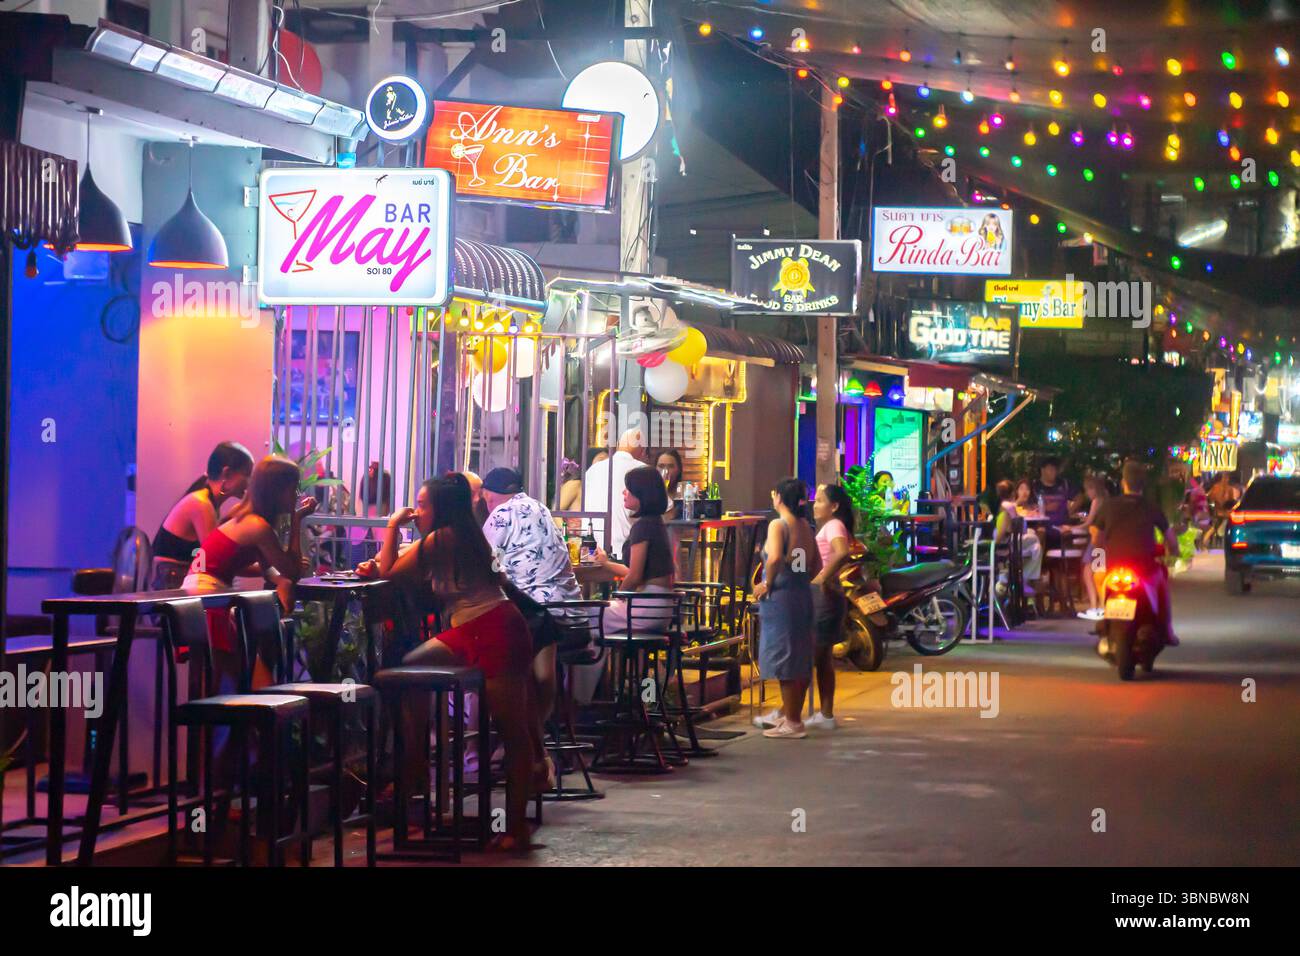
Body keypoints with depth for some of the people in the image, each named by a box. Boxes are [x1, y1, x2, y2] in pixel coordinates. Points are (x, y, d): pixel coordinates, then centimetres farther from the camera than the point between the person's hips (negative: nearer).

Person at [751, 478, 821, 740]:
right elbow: (816, 565, 17)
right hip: (802, 595, 8)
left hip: (780, 597, -8)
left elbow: (775, 558, -27)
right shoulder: (805, 526, 11)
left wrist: (767, 584, -15)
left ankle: (791, 723, -1)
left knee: (783, 659, -3)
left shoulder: (778, 525, -12)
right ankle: (792, 715, 23)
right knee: (799, 658, 14)